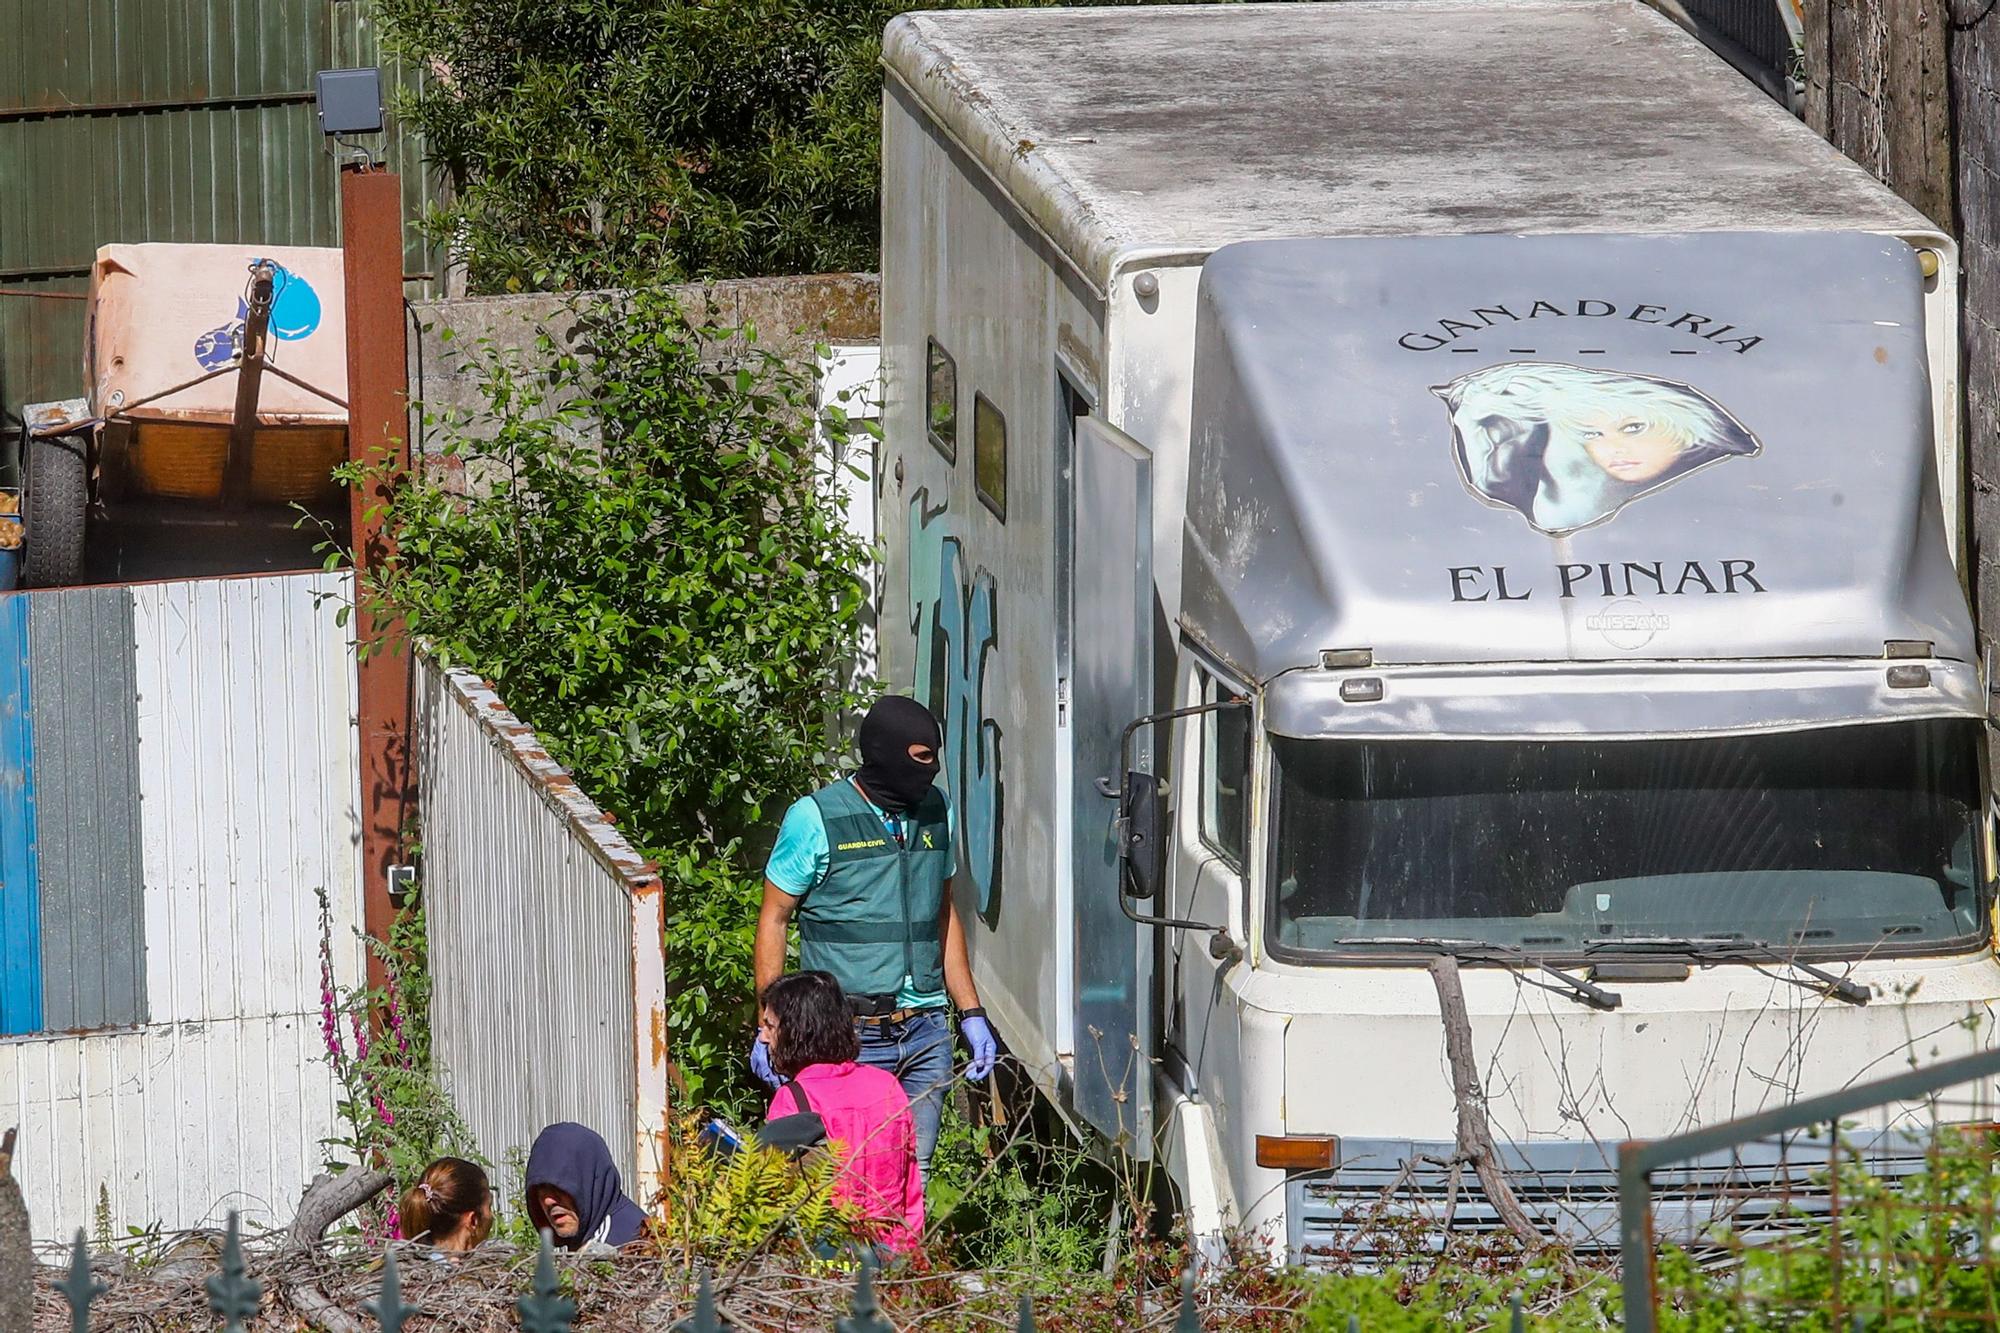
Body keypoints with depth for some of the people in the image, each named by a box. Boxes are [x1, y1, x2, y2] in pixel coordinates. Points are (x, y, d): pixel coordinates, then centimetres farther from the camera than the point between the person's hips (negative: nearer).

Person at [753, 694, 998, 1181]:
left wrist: (971, 1014, 18)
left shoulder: (936, 813, 11)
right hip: (847, 1037, -5)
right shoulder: (815, 820, -6)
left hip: (925, 1033, 5)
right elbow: (774, 919, 0)